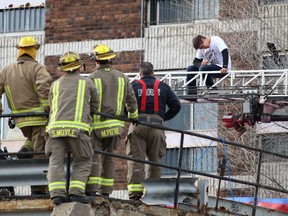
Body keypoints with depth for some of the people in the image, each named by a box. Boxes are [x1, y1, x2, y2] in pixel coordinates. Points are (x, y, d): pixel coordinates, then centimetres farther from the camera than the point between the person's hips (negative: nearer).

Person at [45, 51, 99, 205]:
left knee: (56, 160, 3)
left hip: (56, 127, 2)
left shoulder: (55, 85, 23)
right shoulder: (87, 83, 15)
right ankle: (76, 191, -7)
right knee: (82, 162, 7)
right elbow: (95, 106, 22)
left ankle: (57, 193, -12)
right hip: (78, 127, -2)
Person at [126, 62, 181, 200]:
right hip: (156, 126, 2)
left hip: (138, 125, -2)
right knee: (154, 160, 10)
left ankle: (135, 189, -15)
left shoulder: (134, 86, 6)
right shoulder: (163, 87, 12)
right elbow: (176, 105, 9)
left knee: (136, 158, -3)